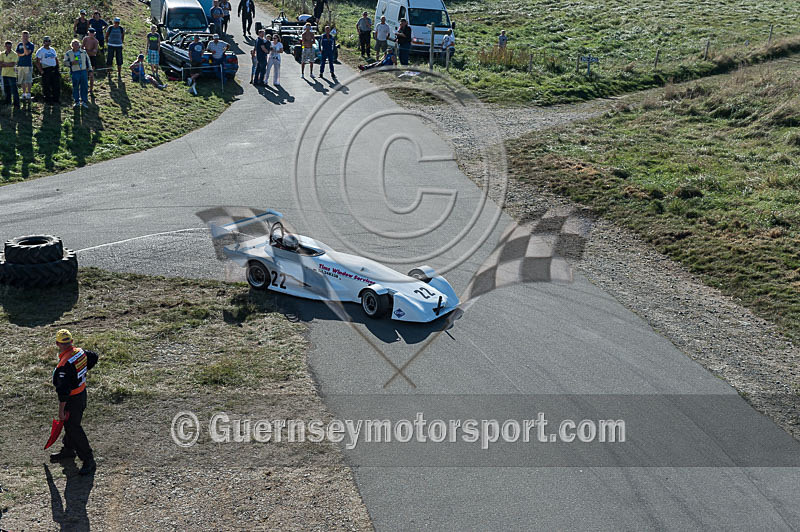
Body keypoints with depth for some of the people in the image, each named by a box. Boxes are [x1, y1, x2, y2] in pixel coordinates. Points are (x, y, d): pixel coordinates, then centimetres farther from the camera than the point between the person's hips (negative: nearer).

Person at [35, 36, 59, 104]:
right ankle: (48, 100, 7)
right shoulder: (40, 51, -2)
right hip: (46, 70, -6)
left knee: (57, 86, 5)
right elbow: (37, 62, -7)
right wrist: (41, 71, -13)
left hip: (54, 70, 6)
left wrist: (57, 67, 13)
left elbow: (56, 59, 26)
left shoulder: (53, 50, 17)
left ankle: (56, 99, 14)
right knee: (46, 87, -2)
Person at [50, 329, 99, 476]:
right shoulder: (80, 352, -6)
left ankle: (89, 461, 6)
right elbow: (94, 357, 16)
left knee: (74, 429, 0)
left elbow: (63, 391, -27)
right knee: (69, 424, 26)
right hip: (82, 392, 9)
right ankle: (68, 449, 45)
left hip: (73, 400, -9)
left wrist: (61, 410, -18)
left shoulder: (64, 366, -30)